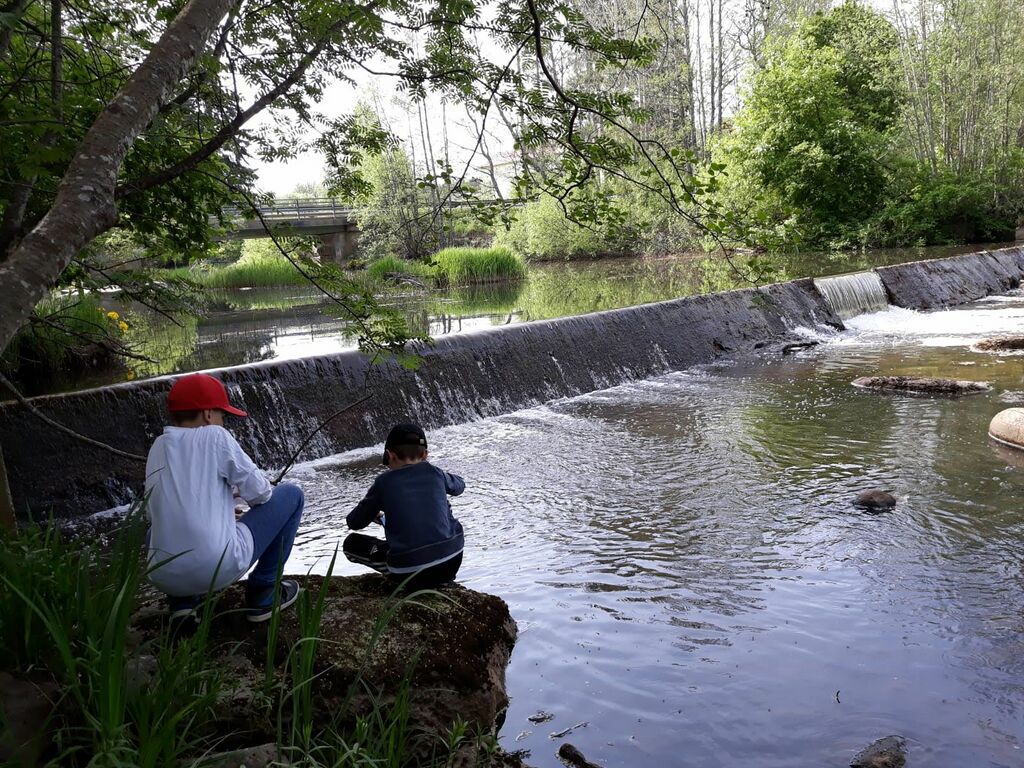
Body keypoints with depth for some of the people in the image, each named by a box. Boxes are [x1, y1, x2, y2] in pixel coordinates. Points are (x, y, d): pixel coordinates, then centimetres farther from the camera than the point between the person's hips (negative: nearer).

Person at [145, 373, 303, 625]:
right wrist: (236, 490, 23)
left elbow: (155, 511, 17)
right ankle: (262, 592, 13)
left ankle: (182, 601, 18)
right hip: (220, 568, -6)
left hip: (164, 579, 6)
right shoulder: (214, 436, -3)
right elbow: (260, 492, -1)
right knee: (291, 495, 12)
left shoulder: (158, 447, 12)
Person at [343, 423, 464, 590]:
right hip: (452, 564, 3)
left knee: (351, 542, 17)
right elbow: (459, 486, 28)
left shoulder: (384, 482, -1)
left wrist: (374, 514, 30)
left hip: (411, 574, -3)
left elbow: (354, 523, 8)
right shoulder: (434, 472, 5)